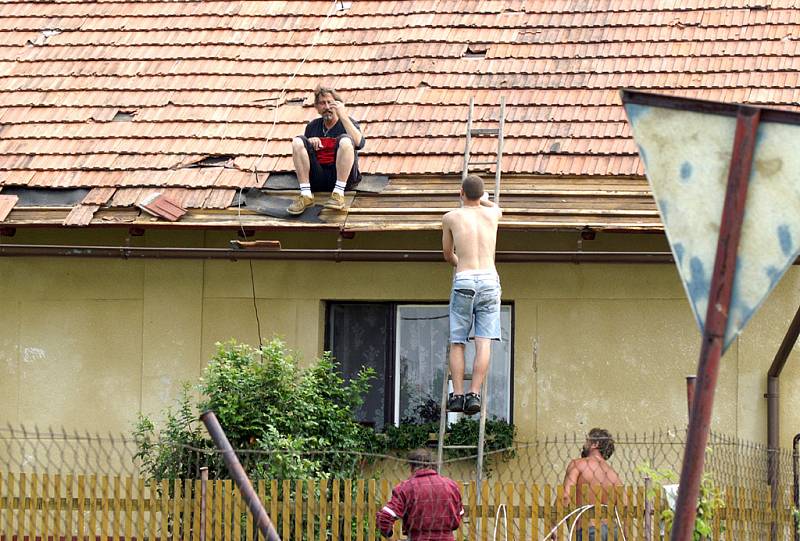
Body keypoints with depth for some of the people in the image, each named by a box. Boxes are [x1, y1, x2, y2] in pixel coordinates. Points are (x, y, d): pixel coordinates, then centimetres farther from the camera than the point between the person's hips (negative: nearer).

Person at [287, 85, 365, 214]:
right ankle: (305, 195, -23)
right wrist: (309, 142, -2)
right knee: (298, 141, -13)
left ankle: (338, 194, -31)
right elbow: (298, 151, 19)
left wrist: (343, 116, -11)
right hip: (317, 178, 3)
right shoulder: (312, 126, 21)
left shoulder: (348, 123, 12)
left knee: (345, 140, -25)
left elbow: (358, 143, -11)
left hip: (342, 175, -3)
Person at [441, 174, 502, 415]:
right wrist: (483, 199, 60)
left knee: (457, 343, 6)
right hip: (489, 280, 1)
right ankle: (474, 394, -13)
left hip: (464, 281, -1)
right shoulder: (491, 214, 11)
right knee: (483, 343, -4)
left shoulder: (451, 217, 5)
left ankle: (457, 395, -1)